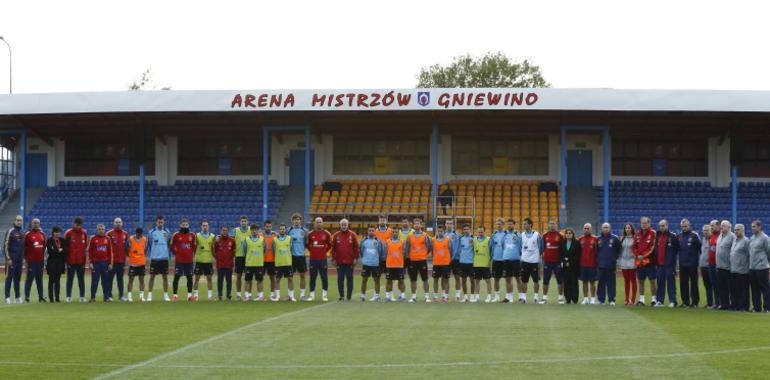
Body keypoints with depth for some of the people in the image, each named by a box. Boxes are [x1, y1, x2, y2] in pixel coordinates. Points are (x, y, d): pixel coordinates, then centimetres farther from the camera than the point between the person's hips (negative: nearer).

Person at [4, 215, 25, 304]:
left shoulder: (22, 233, 14)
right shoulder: (10, 232, -7)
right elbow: (6, 246, -10)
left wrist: (23, 258, 17)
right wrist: (8, 258, -15)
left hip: (20, 259, 6)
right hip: (11, 259, -6)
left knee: (17, 278, 10)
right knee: (9, 277, -6)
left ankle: (17, 297, 13)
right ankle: (7, 297, -6)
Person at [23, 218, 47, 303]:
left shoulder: (42, 234, 11)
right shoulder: (28, 235, -4)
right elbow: (25, 247, -3)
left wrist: (43, 256, 13)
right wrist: (25, 259, -6)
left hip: (40, 260, 5)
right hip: (31, 261, -5)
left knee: (39, 279, 9)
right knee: (29, 278, -5)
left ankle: (41, 296, 12)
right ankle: (26, 297, -2)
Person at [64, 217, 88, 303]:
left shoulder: (84, 233, 6)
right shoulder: (68, 233, -2)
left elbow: (86, 247, 11)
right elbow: (65, 246, 1)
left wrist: (86, 259, 7)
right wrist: (65, 258, -1)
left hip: (81, 260, 2)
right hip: (71, 260, -2)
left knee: (81, 279, 7)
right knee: (70, 279, 2)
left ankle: (82, 296, 11)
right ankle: (68, 297, 6)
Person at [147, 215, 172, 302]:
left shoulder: (166, 231, 5)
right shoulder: (151, 232, 1)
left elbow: (170, 243, 14)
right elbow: (148, 244, 7)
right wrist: (149, 255, 4)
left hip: (164, 258, 1)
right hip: (154, 258, -1)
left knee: (165, 276, 4)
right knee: (152, 276, 2)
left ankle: (165, 295, 11)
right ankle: (149, 295, 8)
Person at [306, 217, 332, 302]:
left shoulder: (326, 234, 1)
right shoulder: (311, 234, 2)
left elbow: (329, 245, 12)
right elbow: (308, 245, 15)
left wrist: (324, 251, 5)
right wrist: (312, 251, 7)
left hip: (323, 259, -1)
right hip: (313, 259, 1)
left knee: (324, 277, 1)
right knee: (312, 277, 5)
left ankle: (324, 295, 8)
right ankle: (312, 295, 12)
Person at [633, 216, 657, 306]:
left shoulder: (653, 233, -5)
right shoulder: (637, 234, 11)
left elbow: (653, 247, -11)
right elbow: (634, 247, 11)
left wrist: (644, 255, -13)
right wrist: (638, 255, -5)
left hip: (650, 261, -5)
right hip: (639, 261, 5)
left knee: (652, 280, -3)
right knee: (640, 281, 9)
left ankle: (654, 299, 2)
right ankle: (641, 300, 15)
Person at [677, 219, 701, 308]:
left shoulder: (694, 235, -5)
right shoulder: (679, 236, 11)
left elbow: (700, 248, -7)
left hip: (692, 264, -5)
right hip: (682, 264, 5)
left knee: (693, 283, -1)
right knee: (683, 284, 6)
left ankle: (695, 301, 3)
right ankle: (685, 302, 13)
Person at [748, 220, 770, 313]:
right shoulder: (752, 238, 14)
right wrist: (750, 263, 14)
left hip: (761, 267, -7)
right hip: (752, 267, 7)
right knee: (754, 289, 9)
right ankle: (757, 307, 16)